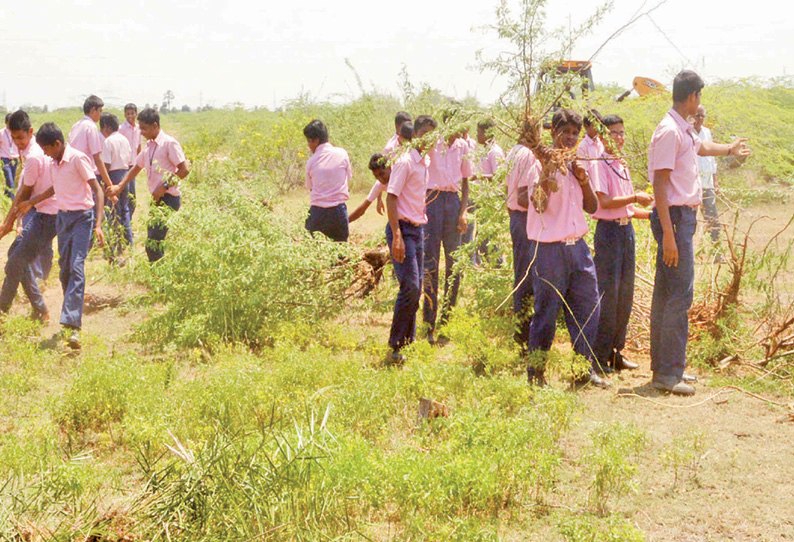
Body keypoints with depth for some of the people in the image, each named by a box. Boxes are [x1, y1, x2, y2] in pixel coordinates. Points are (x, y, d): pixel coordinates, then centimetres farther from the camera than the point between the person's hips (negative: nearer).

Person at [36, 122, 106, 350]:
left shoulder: (78, 158, -12)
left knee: (76, 268, -17)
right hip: (63, 216, 8)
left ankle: (72, 327, -26)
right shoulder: (54, 163, 11)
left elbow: (97, 190, -15)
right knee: (64, 270, 7)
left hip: (82, 217, -8)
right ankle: (71, 316, 19)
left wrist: (98, 224, -22)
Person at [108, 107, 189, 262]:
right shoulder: (148, 146, 15)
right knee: (156, 242, 11)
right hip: (157, 199, 9)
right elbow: (136, 168, 24)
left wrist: (165, 186, -18)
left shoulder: (169, 143, -10)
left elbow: (184, 170, -14)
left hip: (168, 199, -9)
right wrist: (120, 187, 15)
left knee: (153, 245, -14)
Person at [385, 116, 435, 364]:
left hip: (418, 229, 8)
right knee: (410, 287, -13)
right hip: (403, 229, -8)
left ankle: (407, 342, 17)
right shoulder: (405, 161, -11)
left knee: (416, 288, 9)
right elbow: (391, 197, -16)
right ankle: (395, 346, -5)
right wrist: (397, 237, -22)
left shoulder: (426, 163, 14)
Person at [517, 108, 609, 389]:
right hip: (548, 248, -7)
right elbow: (524, 200, -16)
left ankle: (585, 369, 16)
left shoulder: (577, 165, 15)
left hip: (577, 246, 7)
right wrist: (542, 183, -29)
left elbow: (592, 207, 14)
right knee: (546, 313, -1)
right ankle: (535, 373, 11)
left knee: (588, 307, 5)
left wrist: (584, 181, 0)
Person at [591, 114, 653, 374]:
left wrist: (651, 214, 11)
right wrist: (635, 198, -24)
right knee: (608, 293, -6)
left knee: (625, 294, 9)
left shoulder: (622, 165, 15)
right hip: (608, 230, -8)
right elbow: (604, 201, -19)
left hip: (626, 229, 8)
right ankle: (599, 357, 0)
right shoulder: (600, 164, -8)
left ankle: (616, 351, 18)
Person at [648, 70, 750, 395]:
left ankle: (664, 367, 20)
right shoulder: (669, 131, -15)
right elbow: (660, 185, -20)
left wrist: (729, 149, 57)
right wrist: (668, 234, -24)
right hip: (674, 217, -10)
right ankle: (668, 373, -8)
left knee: (666, 294, 13)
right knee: (680, 295, -11)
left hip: (682, 216, 10)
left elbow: (699, 147, 39)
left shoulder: (684, 130, 14)